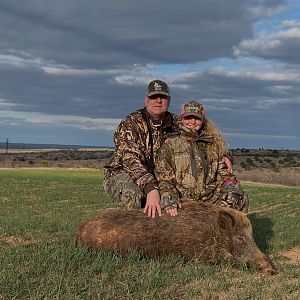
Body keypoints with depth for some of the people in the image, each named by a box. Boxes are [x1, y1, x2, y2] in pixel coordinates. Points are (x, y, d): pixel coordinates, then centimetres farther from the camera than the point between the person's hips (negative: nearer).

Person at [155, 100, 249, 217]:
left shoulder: (213, 143, 15)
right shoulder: (170, 144, 5)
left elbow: (223, 171, 20)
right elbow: (163, 177, -1)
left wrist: (230, 183, -2)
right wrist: (169, 199, -18)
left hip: (210, 198, 4)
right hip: (183, 199, -3)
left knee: (239, 196, -17)